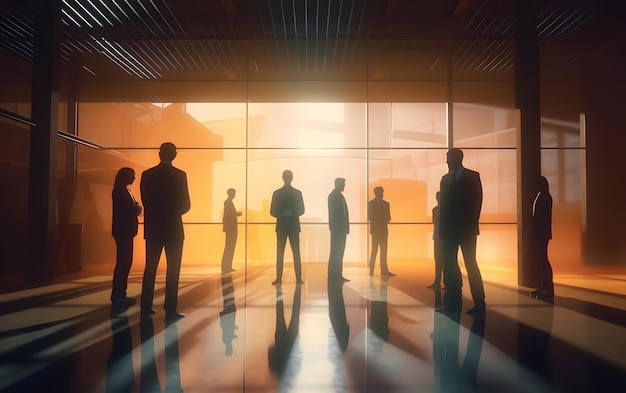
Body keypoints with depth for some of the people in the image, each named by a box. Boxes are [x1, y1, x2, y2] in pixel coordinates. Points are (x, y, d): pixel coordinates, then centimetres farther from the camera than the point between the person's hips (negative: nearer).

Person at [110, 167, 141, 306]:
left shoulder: (124, 191, 17)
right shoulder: (121, 191, -13)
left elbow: (134, 208, 14)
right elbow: (133, 210, -20)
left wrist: (136, 207, -6)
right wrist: (138, 207, -1)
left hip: (125, 231, 10)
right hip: (123, 231, -10)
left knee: (125, 261, 12)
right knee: (124, 262, -7)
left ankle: (120, 293, 17)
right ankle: (118, 295, -3)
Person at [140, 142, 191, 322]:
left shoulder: (147, 174, 2)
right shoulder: (179, 175, -8)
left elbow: (145, 201, 5)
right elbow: (185, 205, -7)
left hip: (152, 228, 4)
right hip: (173, 228, -4)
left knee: (150, 268, 13)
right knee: (173, 269, 1)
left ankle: (146, 307, 18)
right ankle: (170, 310, -1)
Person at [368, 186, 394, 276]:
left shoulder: (386, 203, 14)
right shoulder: (371, 203, 1)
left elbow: (388, 217, 12)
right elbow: (369, 217, -4)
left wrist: (385, 222, -8)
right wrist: (377, 222, -13)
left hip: (384, 230, 5)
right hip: (375, 230, -5)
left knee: (384, 251, 3)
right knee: (374, 250, -7)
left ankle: (384, 270, 4)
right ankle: (371, 270, -5)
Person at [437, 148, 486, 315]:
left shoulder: (472, 176, 0)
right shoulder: (445, 179, 15)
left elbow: (477, 201, -5)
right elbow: (443, 203, 13)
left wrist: (472, 224, -12)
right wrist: (442, 227, 6)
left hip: (466, 228, -5)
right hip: (449, 228, 5)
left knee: (470, 264, -6)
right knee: (448, 264, 4)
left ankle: (479, 304, -1)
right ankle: (454, 300, 11)